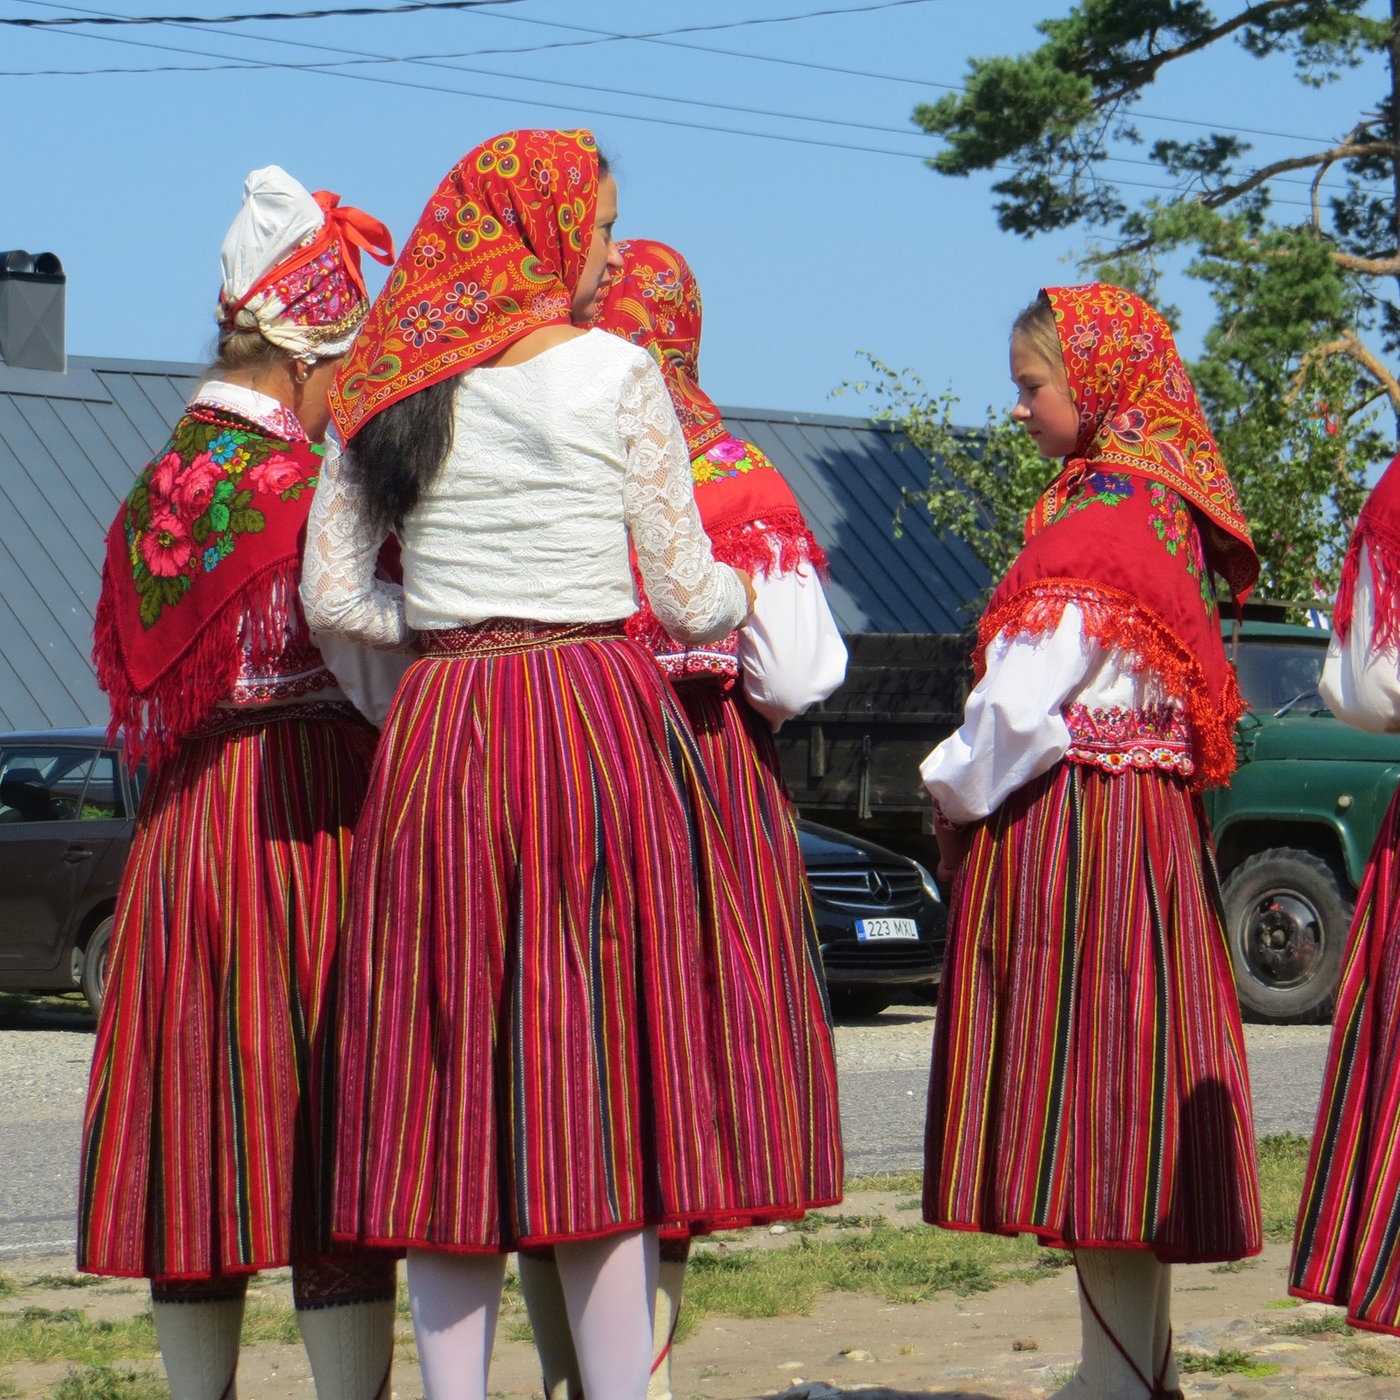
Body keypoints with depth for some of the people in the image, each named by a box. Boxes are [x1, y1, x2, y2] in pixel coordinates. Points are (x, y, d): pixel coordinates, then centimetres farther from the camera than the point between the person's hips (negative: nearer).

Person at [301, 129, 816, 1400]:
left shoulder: (395, 390, 8)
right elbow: (686, 596, -1)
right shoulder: (615, 373, -3)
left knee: (450, 1085, 6)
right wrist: (744, 592, 20)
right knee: (606, 1083, 0)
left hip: (436, 733, 4)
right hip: (600, 726, -4)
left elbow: (332, 599, 5)